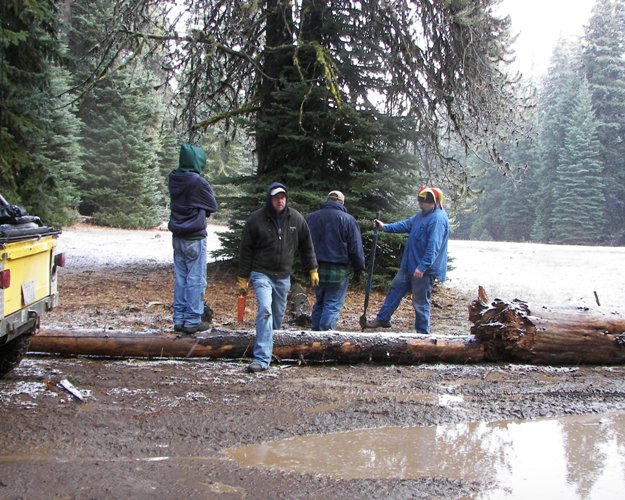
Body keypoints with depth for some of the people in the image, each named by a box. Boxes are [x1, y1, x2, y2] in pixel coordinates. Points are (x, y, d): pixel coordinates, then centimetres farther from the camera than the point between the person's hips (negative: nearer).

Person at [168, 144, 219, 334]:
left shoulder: (174, 179, 1)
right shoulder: (199, 182, -18)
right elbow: (213, 207, -6)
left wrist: (197, 212, 3)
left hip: (177, 237, 6)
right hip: (195, 238, -6)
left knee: (180, 278, 13)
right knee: (196, 280, 1)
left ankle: (179, 319, 17)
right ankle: (192, 321, 4)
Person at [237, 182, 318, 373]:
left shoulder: (296, 219, 0)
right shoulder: (256, 219, -8)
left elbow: (306, 246, 11)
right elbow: (246, 250, -2)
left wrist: (312, 270, 9)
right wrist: (242, 279, -2)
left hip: (284, 276, 4)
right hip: (261, 273, -4)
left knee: (278, 315, 12)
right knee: (265, 311, -20)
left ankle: (266, 348, 32)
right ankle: (262, 358, -23)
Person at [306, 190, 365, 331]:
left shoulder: (310, 217, 8)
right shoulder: (348, 219, -6)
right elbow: (356, 248, -7)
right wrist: (359, 269, 2)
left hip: (316, 269, 5)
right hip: (337, 271, -5)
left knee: (319, 303, 18)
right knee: (332, 305, -1)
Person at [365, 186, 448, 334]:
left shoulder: (438, 219, -23)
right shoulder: (423, 214, 9)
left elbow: (433, 247, -28)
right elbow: (406, 224, 17)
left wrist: (422, 267, -30)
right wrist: (385, 227, 8)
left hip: (425, 270, -10)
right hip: (410, 265, 10)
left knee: (420, 302, 1)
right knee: (395, 289, 16)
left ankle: (423, 332, 16)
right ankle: (382, 319, 26)